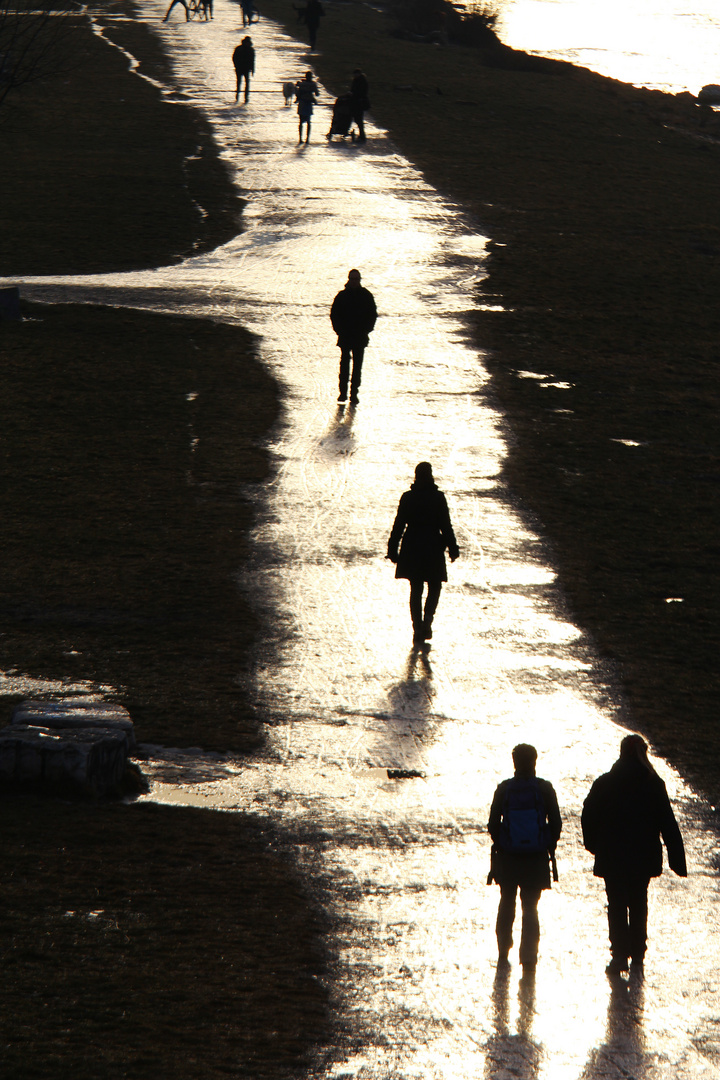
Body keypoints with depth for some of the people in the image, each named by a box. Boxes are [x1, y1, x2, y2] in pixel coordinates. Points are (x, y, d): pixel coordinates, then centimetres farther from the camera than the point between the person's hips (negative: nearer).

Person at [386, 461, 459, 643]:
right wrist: (452, 548, 1)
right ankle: (427, 621, -8)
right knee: (434, 587, 13)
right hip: (433, 549, -2)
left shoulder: (407, 498, -2)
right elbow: (446, 526, -7)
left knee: (415, 590, 10)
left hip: (411, 550, 2)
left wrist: (393, 550, 8)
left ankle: (418, 629, 7)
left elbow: (398, 526, 1)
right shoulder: (438, 498, -8)